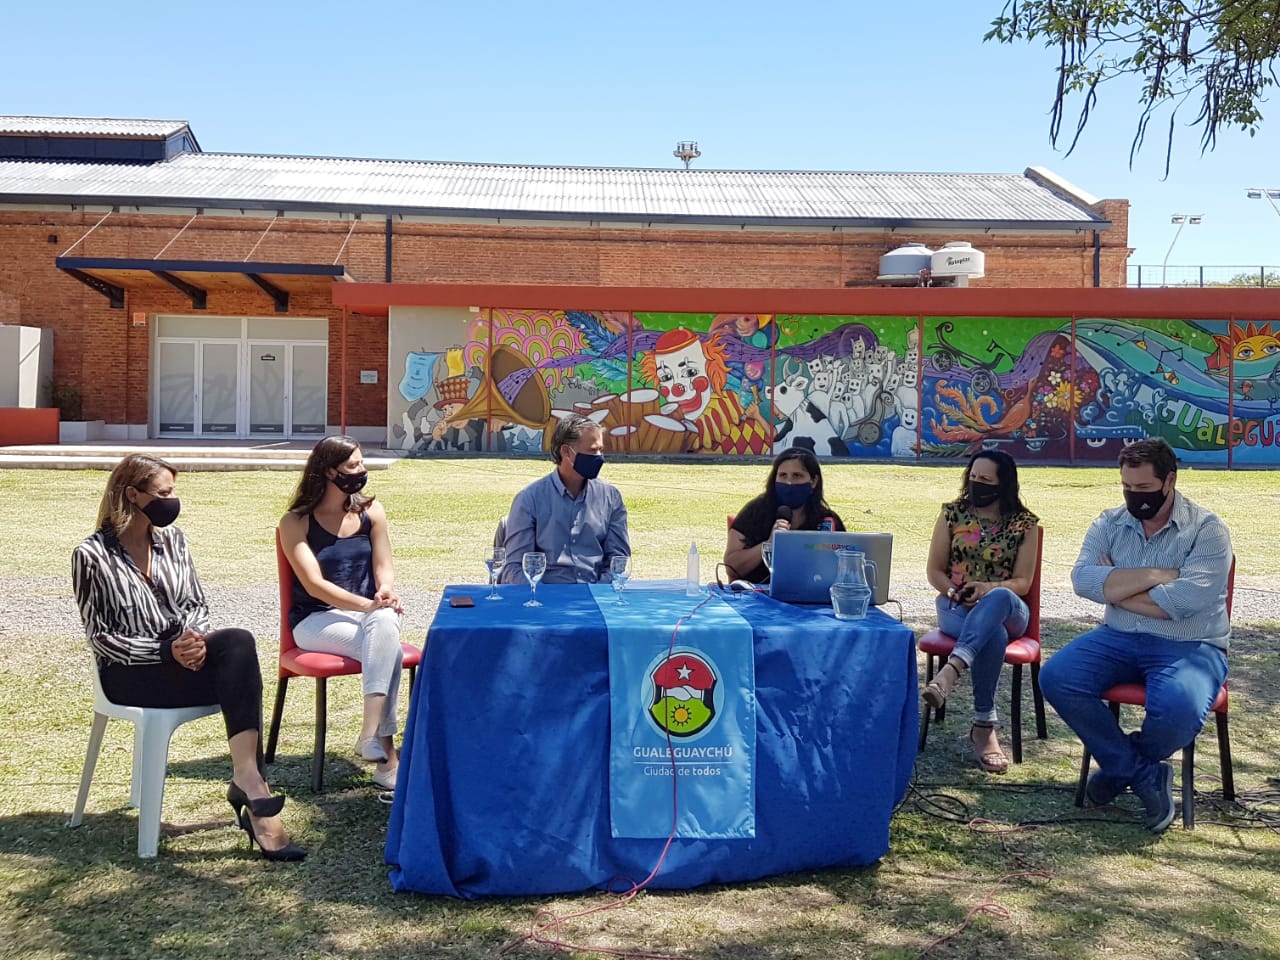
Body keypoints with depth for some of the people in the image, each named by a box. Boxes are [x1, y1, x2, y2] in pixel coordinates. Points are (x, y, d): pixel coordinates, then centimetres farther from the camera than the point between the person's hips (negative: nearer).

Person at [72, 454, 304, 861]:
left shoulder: (173, 539, 11)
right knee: (242, 676, -28)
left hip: (182, 653, 5)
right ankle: (252, 787, -29)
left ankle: (246, 780, -38)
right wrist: (166, 650, -22)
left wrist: (193, 638, -13)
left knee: (238, 642, -31)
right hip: (130, 673, -5)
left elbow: (198, 605, 11)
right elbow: (100, 637, -8)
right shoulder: (92, 555, -5)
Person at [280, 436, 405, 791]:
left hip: (370, 612, 3)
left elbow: (384, 567, 7)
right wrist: (367, 605, -26)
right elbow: (314, 585, -13)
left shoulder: (370, 511, 10)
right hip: (316, 621, -3)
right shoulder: (296, 522, -3)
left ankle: (371, 734, -40)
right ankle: (386, 753, -35)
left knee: (385, 623, -35)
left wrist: (385, 593, -18)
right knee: (388, 648, -32)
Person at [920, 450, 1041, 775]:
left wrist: (988, 588, -22)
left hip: (1007, 610, 0)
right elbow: (934, 570, 6)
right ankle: (984, 726, -37)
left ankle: (950, 671, -57)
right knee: (993, 634, -38)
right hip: (955, 608, 0)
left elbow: (1023, 581, -1)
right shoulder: (952, 514, 7)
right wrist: (955, 592, -16)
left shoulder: (1025, 524, 4)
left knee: (999, 598, -41)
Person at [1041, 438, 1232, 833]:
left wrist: (1114, 586, -12)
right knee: (1055, 678, -20)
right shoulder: (1110, 523, 6)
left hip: (1189, 646, -4)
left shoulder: (1208, 530, -6)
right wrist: (1157, 575, -17)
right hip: (1120, 639, 4)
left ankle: (1121, 766, 1)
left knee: (1179, 709, -35)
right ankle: (1145, 775, -7)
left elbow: (1185, 600, -21)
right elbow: (1083, 579, -11)